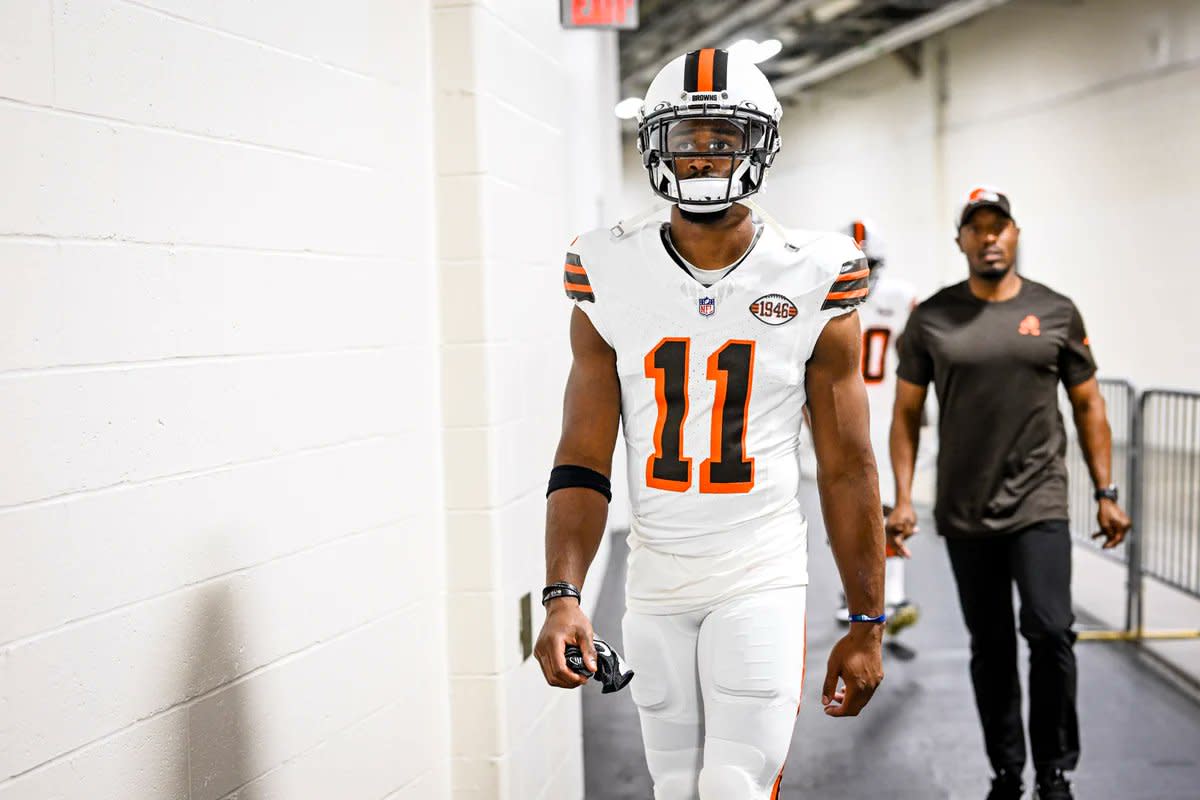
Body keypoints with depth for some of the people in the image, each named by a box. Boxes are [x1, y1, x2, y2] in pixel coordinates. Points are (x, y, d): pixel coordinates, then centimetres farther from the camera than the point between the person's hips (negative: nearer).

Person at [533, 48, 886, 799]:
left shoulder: (813, 284, -5)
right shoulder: (609, 278, -1)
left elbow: (848, 470, 0)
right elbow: (583, 462, 0)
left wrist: (868, 625, 2)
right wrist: (563, 595, -13)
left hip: (762, 580, -2)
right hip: (656, 582, 2)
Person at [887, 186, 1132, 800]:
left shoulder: (1056, 312, 2)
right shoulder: (931, 318, 2)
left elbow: (1088, 405, 8)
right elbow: (906, 412, 5)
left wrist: (1106, 493, 4)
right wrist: (902, 498, -2)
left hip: (1039, 505, -1)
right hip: (964, 513, 1)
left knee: (1049, 632, -14)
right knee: (989, 647, 11)